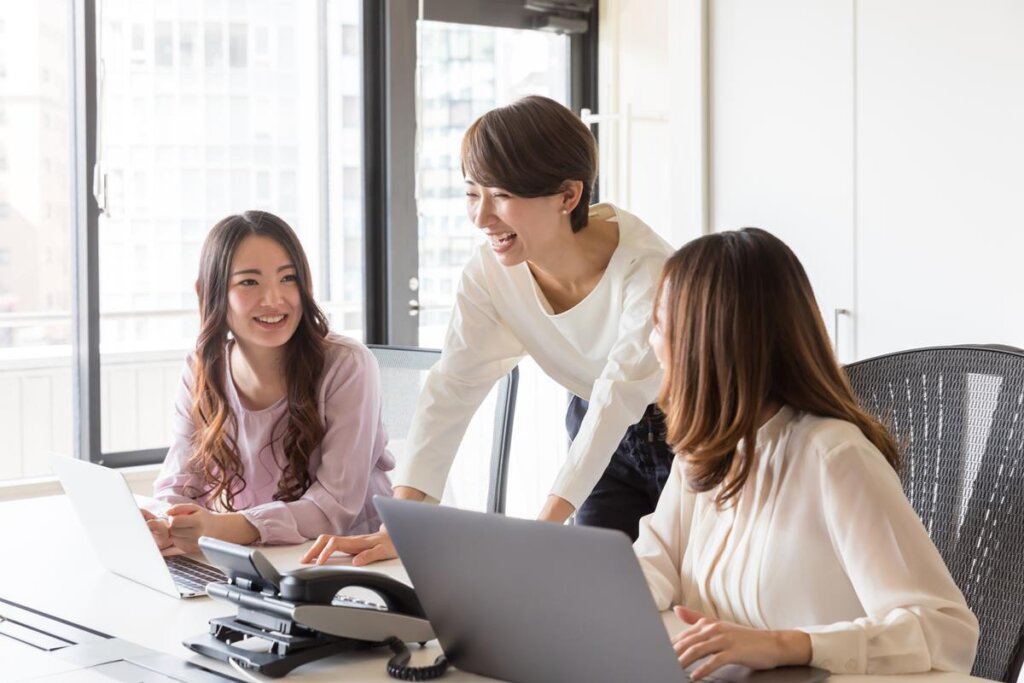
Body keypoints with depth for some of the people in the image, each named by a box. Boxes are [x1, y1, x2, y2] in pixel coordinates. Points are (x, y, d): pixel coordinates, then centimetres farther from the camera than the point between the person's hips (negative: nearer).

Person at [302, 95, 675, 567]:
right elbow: (452, 389, -20)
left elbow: (618, 400, -34)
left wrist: (544, 528, -42)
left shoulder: (645, 267, -31)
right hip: (593, 432, 4)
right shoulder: (490, 273, -16)